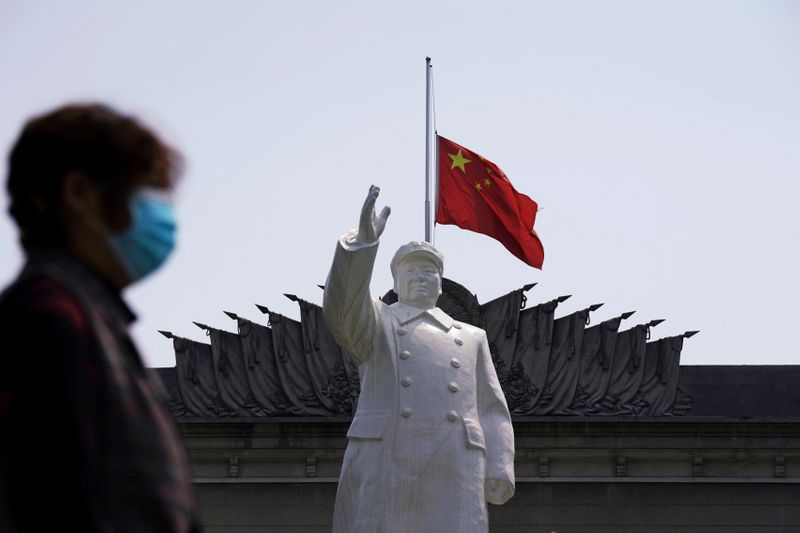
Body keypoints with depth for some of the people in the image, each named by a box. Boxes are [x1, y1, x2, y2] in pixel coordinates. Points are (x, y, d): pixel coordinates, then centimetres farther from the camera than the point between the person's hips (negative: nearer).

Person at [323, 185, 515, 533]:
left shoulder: (472, 339, 28)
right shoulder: (376, 324, 21)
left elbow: (491, 412, 19)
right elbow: (342, 307, -3)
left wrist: (500, 470, 0)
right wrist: (363, 242, -18)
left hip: (453, 472, 2)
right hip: (383, 463, -2)